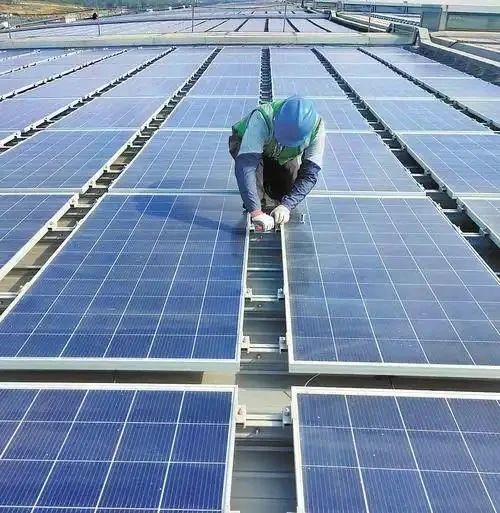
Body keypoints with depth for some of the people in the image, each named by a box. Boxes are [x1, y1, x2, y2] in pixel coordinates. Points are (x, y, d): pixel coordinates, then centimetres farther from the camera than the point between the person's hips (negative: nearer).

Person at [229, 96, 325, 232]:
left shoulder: (316, 128, -32)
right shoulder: (261, 119, -43)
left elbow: (309, 174, -30)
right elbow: (244, 165, -50)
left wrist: (286, 206, -43)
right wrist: (255, 211, -57)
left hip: (285, 158, 3)